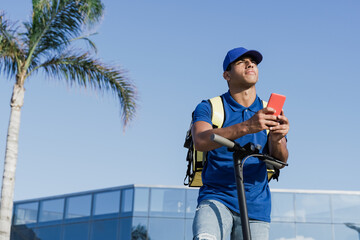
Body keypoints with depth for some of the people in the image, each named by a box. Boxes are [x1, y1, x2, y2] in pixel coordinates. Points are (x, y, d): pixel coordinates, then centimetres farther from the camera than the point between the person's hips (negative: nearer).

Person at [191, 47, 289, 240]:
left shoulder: (270, 113, 10)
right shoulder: (209, 108, 2)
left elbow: (280, 160, -2)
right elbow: (200, 141, -19)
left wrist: (276, 139, -26)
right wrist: (246, 127, -34)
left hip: (256, 207, 3)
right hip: (216, 199, -3)